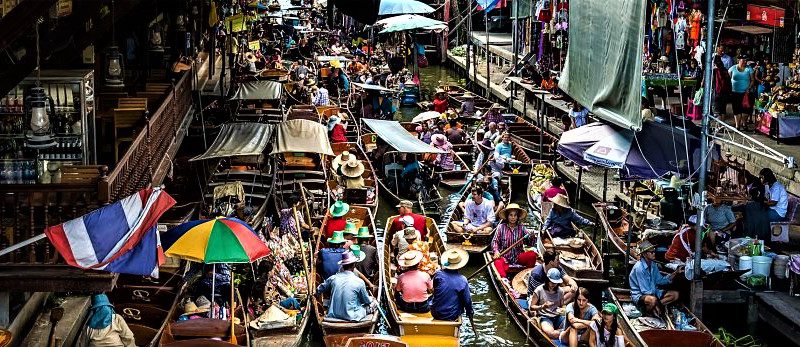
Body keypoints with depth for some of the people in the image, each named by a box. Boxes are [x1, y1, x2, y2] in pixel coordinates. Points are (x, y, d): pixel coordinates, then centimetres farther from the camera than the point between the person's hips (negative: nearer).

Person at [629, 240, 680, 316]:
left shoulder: (653, 265, 4)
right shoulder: (639, 268, -23)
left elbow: (660, 280, 11)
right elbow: (645, 290, -22)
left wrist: (675, 273, 3)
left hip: (652, 292, 9)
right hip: (639, 295, -9)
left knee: (675, 294, 0)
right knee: (652, 299, -41)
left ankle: (654, 307, -12)